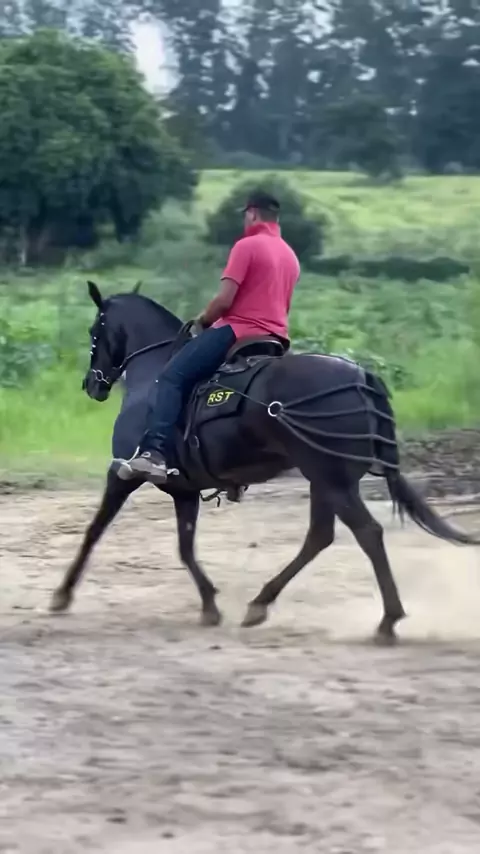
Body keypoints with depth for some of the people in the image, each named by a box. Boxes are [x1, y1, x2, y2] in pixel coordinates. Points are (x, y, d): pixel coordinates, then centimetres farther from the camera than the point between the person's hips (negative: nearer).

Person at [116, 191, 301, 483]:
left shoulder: (247, 246, -7)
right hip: (276, 338, 8)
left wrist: (204, 319, 5)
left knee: (172, 378, -11)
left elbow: (224, 300, -13)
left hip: (239, 331, -8)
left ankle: (155, 453, -30)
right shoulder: (291, 256, 19)